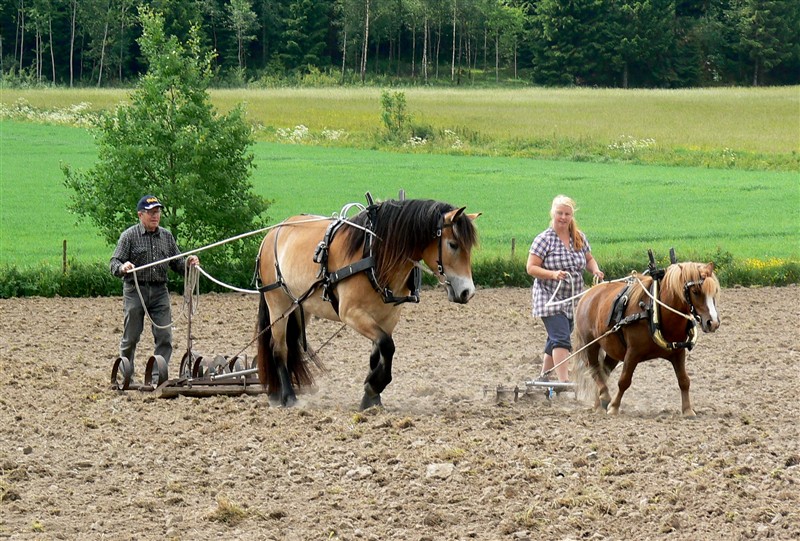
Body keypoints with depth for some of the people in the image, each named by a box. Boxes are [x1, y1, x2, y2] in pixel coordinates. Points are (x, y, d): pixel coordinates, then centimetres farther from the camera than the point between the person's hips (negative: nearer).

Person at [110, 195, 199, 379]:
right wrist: (122, 267, -30)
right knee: (131, 337, 4)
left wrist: (188, 263, -7)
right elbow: (114, 263, -7)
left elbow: (177, 263, 14)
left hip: (159, 290, 3)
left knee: (164, 336, -5)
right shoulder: (130, 235, -2)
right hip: (135, 290, -3)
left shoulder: (167, 236, 11)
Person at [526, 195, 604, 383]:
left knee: (556, 339, 18)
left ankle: (544, 375, 34)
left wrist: (595, 269, -5)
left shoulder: (579, 238, 5)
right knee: (561, 338, -18)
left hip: (573, 300, 6)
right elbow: (531, 268, -13)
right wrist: (553, 274, -29)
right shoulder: (544, 239, -11)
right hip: (550, 299, -6)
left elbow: (589, 259, 18)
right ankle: (564, 381, -25)